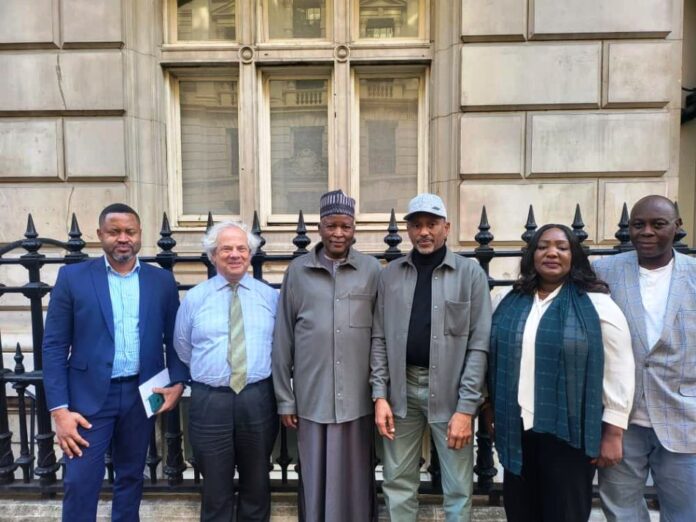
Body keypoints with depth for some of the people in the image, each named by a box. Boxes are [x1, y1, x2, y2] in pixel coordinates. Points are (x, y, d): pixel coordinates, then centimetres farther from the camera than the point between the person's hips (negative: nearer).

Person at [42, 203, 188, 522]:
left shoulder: (162, 281, 2)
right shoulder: (72, 277, -3)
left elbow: (174, 339, 6)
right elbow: (54, 346, -5)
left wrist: (178, 383, -7)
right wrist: (59, 409, -10)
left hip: (142, 395, 2)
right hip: (90, 395, -2)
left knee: (131, 478, 17)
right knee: (79, 483, 3)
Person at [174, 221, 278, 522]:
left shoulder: (270, 296, 2)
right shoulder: (194, 298, 1)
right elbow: (183, 348, 10)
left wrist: (260, 371, 6)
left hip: (258, 399, 1)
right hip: (210, 401, 0)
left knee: (257, 484, 18)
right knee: (215, 488, 14)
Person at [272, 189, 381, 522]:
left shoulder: (372, 270, 0)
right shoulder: (297, 270, 0)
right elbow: (283, 339, 2)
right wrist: (284, 399, 2)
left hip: (358, 398, 0)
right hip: (311, 398, 0)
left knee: (356, 480, 13)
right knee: (315, 480, 13)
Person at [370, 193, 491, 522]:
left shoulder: (470, 273, -4)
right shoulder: (390, 274, 5)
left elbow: (479, 344, -7)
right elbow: (380, 339, 5)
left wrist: (466, 407, -11)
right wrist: (380, 395, -2)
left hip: (450, 391, -2)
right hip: (401, 388, 3)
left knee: (458, 488, 10)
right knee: (398, 483, 14)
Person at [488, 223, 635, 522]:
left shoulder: (597, 304, -7)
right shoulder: (512, 302, 5)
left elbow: (619, 373, -7)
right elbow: (497, 360, 12)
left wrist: (613, 433, -8)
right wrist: (494, 411, 12)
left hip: (568, 432, -4)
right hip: (517, 430, 4)